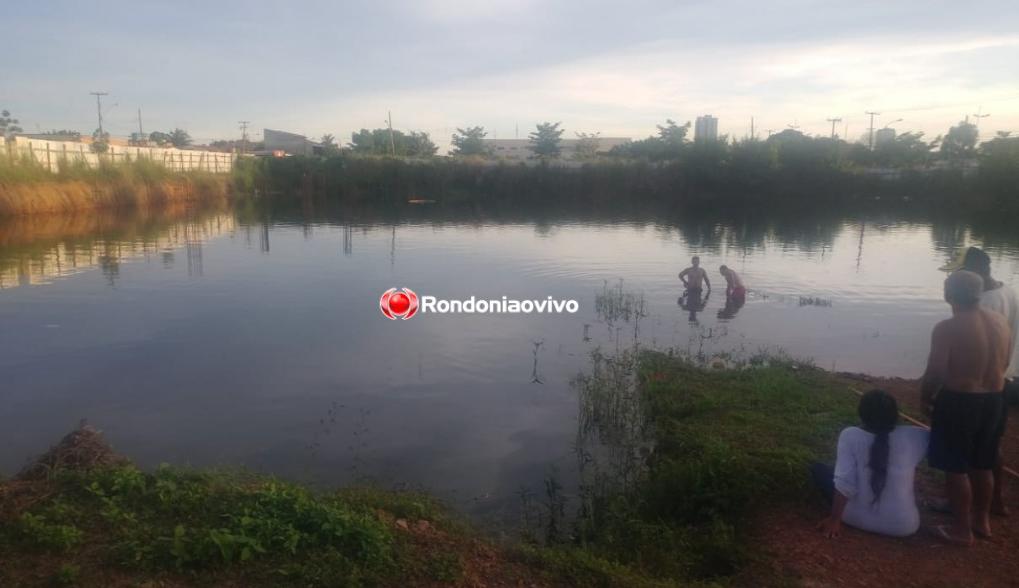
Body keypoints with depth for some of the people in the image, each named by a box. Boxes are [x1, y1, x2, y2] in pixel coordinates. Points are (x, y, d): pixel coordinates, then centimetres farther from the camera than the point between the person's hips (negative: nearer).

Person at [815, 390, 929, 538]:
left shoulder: (850, 436, -16)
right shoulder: (912, 437, -10)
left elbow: (844, 483, -20)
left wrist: (834, 519, -16)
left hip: (857, 518, -3)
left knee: (817, 469, 17)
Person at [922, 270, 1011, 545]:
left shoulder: (947, 329, -20)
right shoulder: (999, 321, 2)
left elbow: (935, 373, -19)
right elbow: (1003, 363, 13)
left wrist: (924, 396, -1)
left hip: (958, 402, -7)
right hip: (993, 401, 7)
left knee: (956, 469, 6)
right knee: (982, 467, 21)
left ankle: (962, 529, 16)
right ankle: (982, 521, 36)